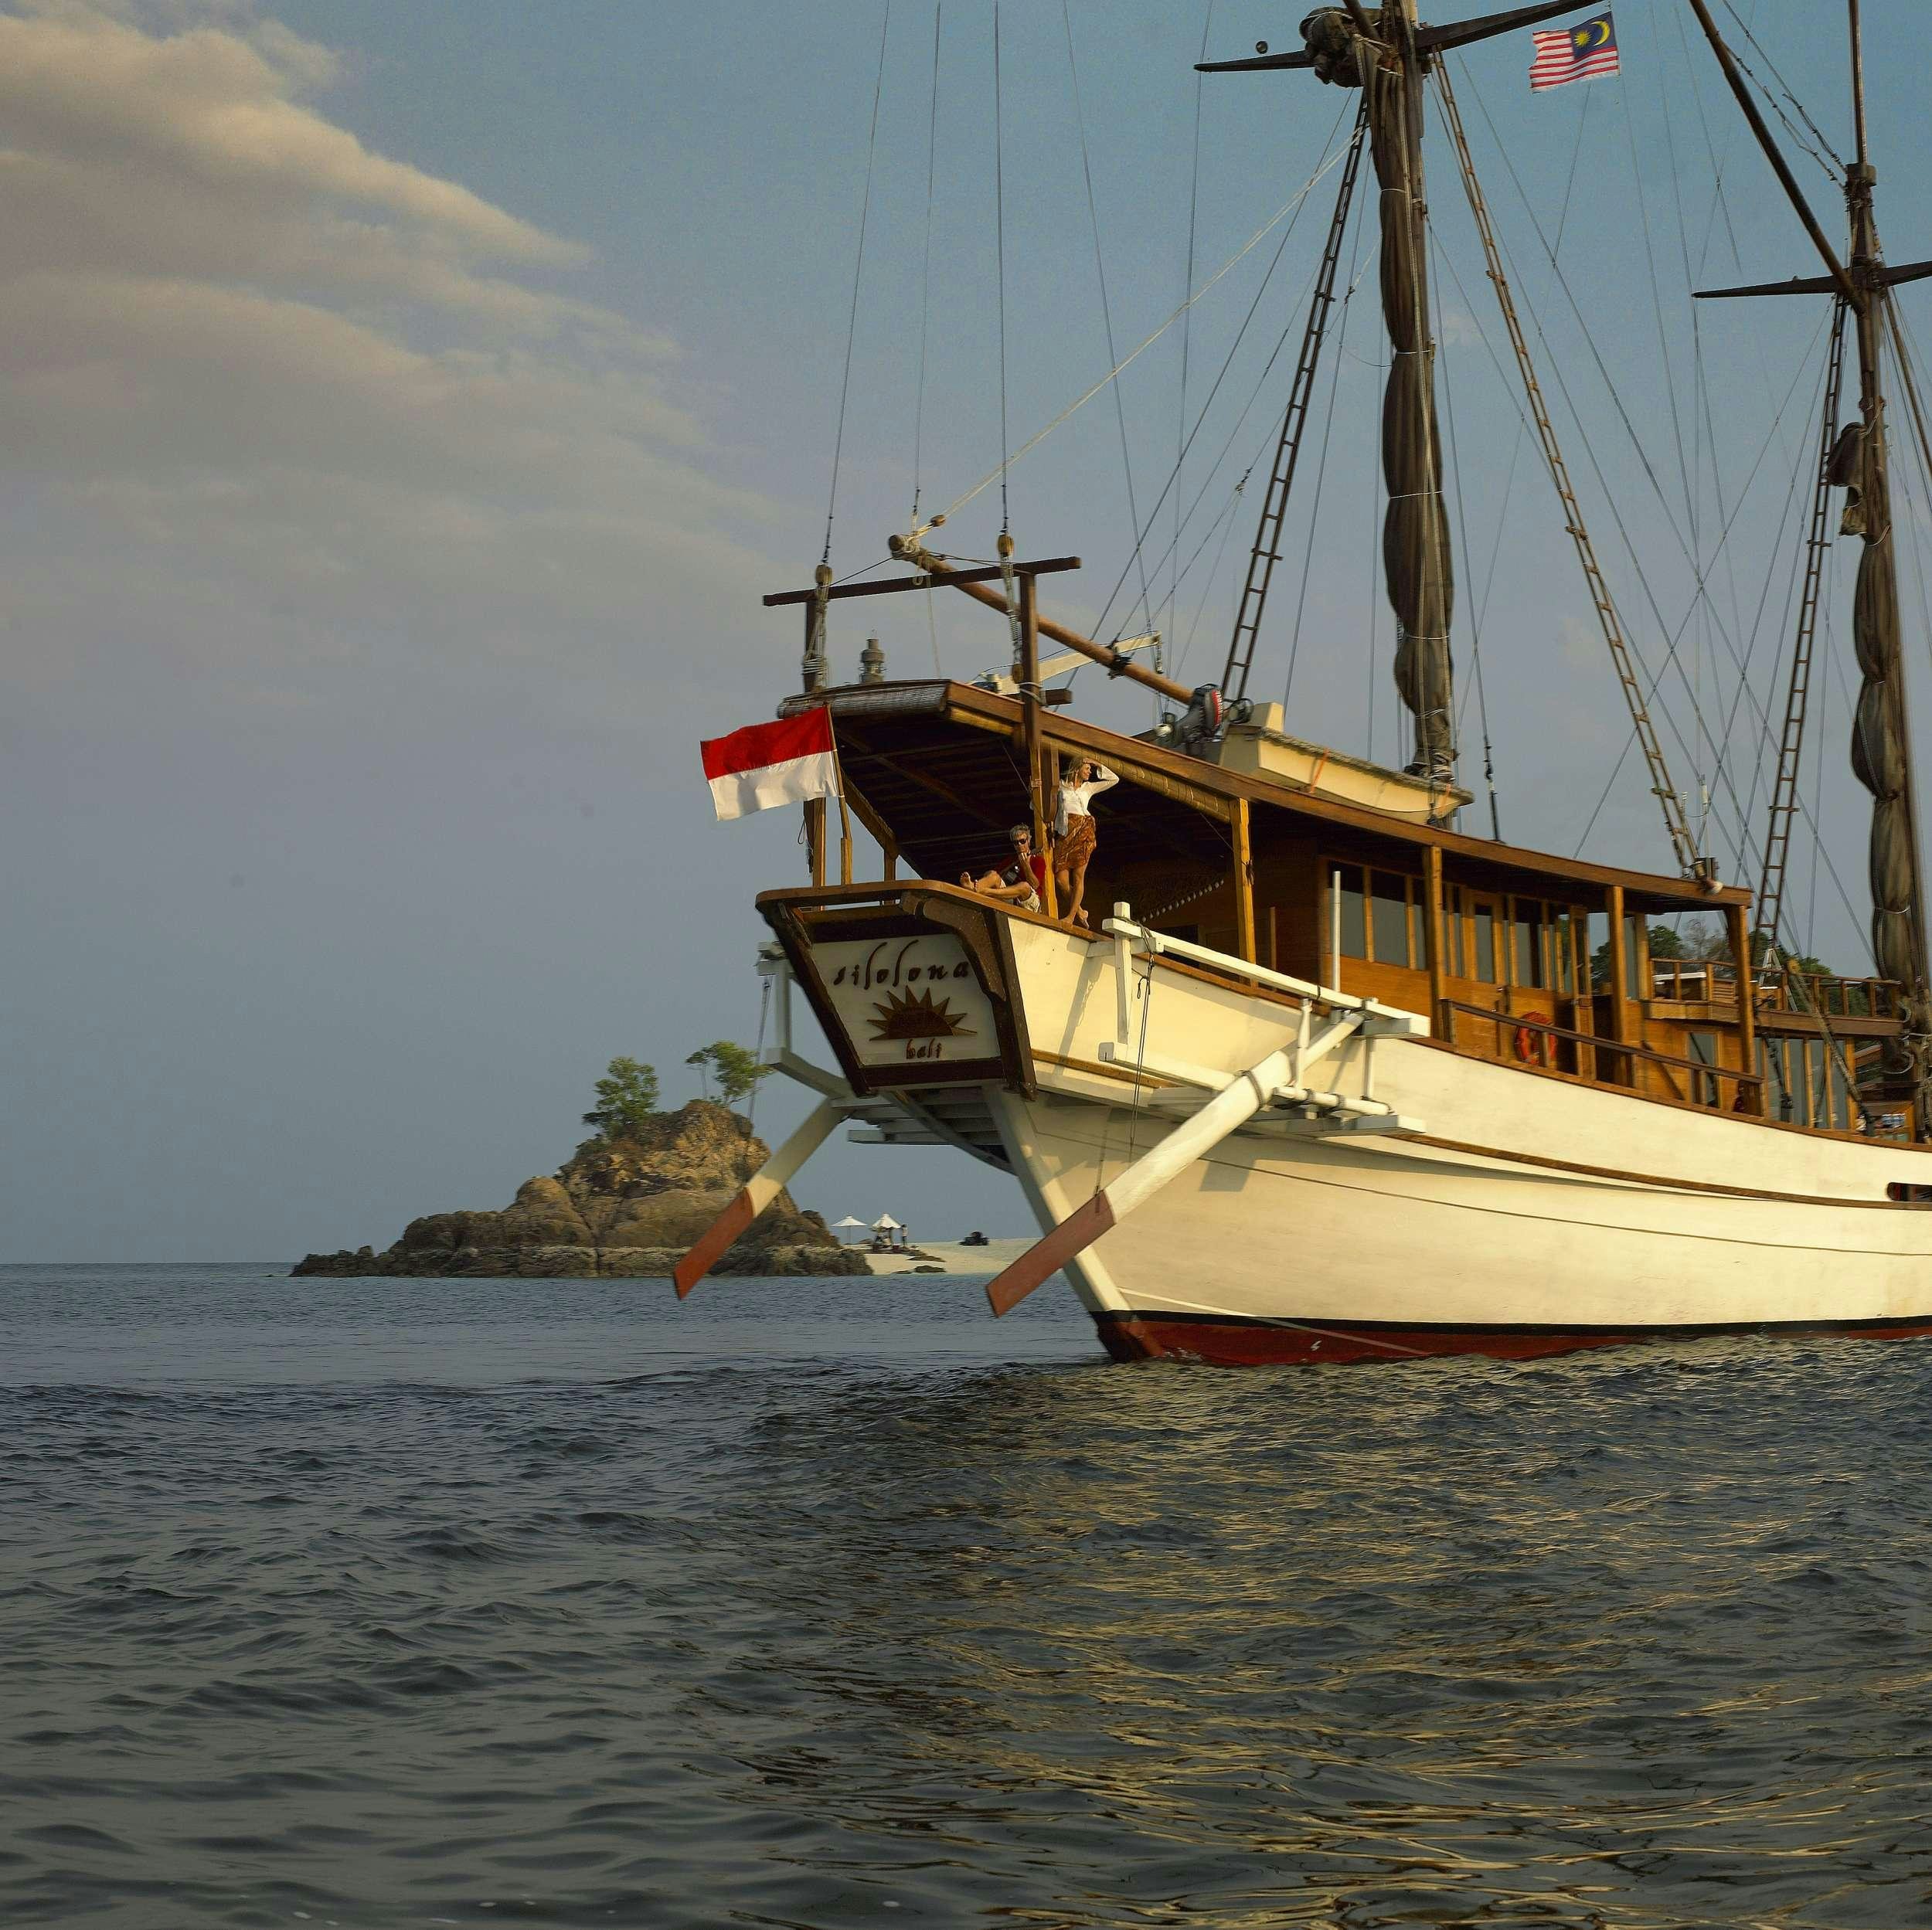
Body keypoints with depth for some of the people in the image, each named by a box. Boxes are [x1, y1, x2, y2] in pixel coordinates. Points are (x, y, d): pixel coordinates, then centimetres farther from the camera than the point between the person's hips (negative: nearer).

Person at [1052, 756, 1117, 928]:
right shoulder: (1061, 785, 15)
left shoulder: (1089, 787, 20)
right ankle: (1079, 910, 8)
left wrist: (1097, 765, 18)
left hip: (1083, 832, 1)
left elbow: (1114, 779, 22)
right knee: (1061, 879, -10)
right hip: (1064, 834, -1)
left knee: (1078, 877, -8)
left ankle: (1071, 916, -6)